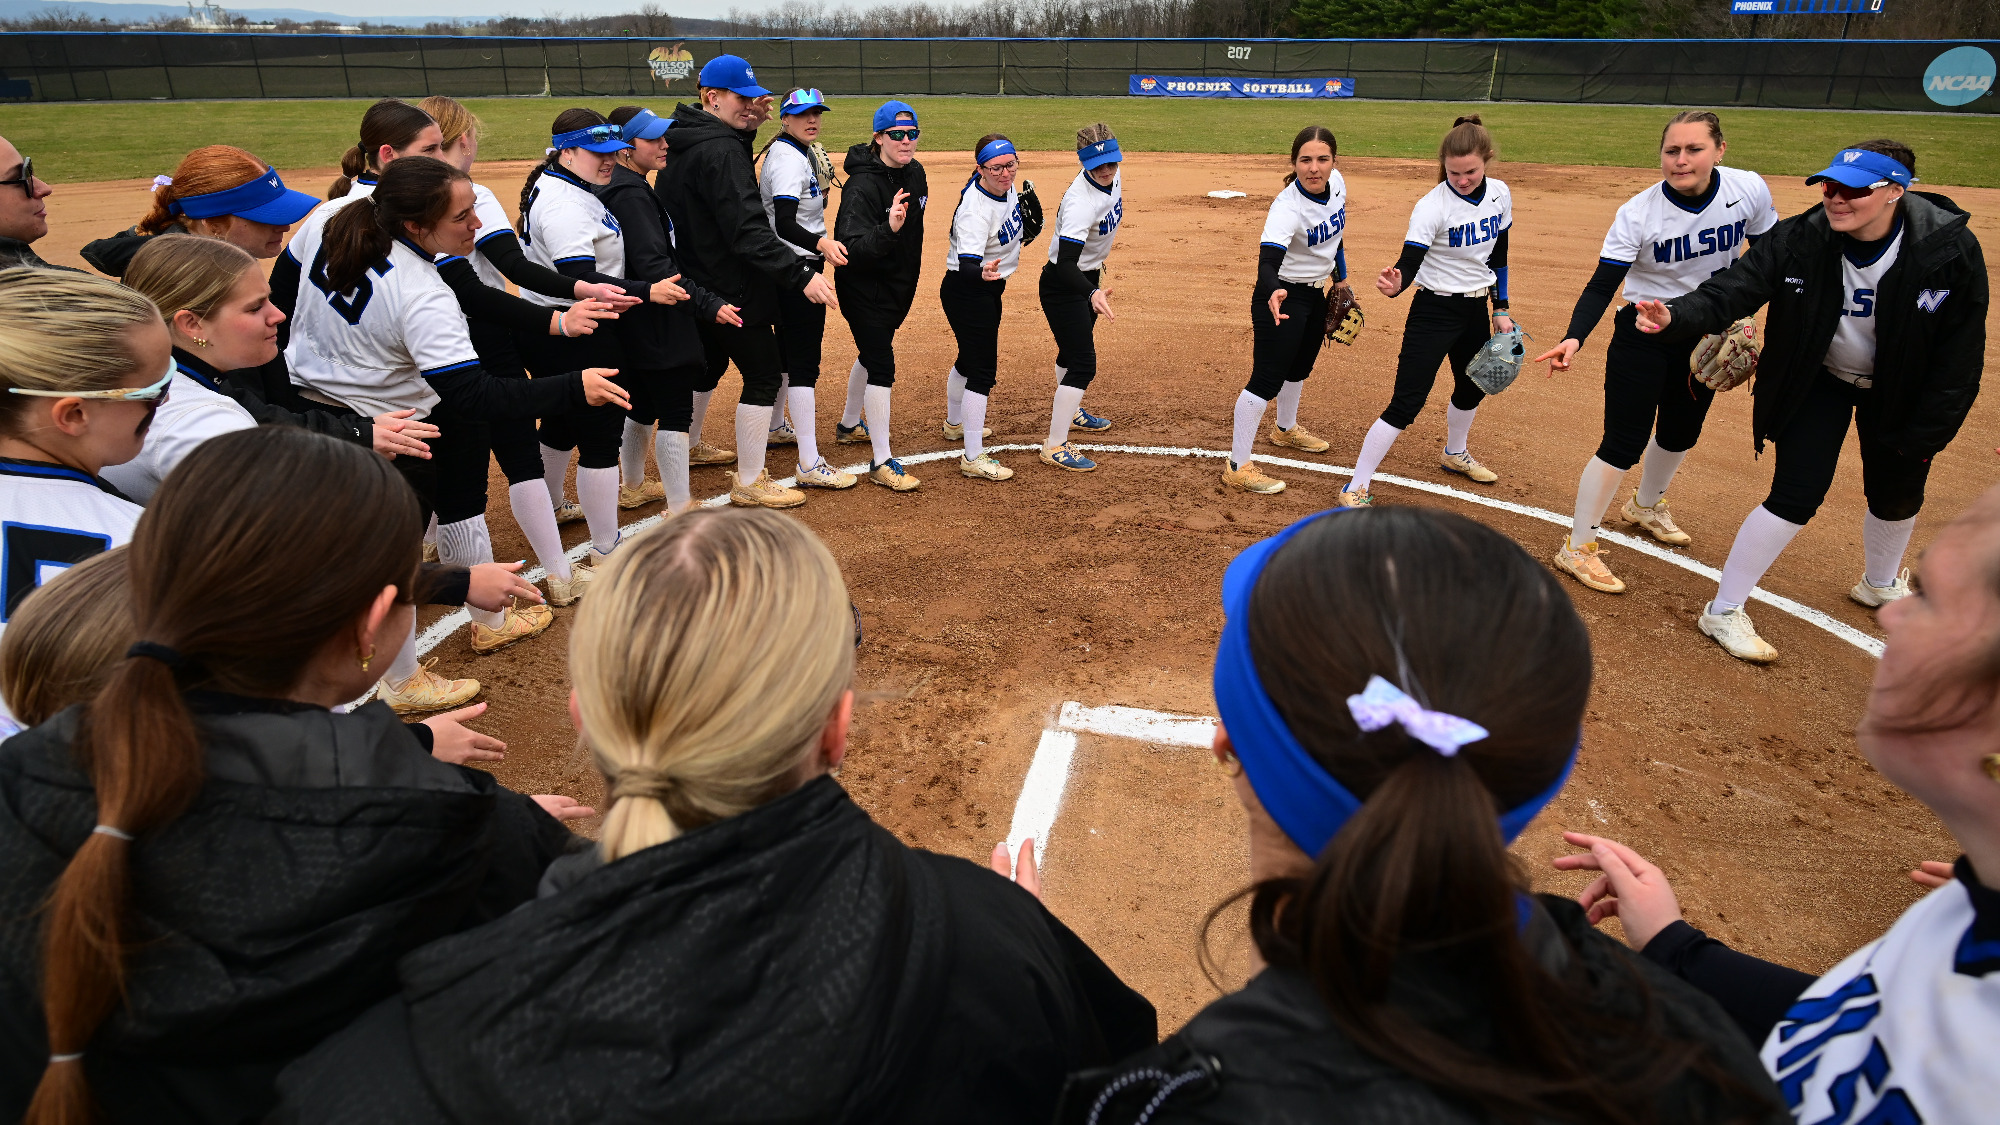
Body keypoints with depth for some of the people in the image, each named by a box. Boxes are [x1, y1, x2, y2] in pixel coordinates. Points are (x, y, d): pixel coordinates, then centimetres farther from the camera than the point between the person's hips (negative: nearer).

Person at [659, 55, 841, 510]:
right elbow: (747, 230, -32)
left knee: (711, 361, 27)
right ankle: (749, 482, 4)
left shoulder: (682, 142, 9)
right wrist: (800, 275, -36)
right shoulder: (720, 151, -23)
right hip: (731, 289, -11)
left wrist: (746, 129, 11)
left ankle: (686, 449, 46)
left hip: (697, 283, 11)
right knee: (763, 374, -2)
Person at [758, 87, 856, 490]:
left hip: (796, 266, 11)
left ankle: (774, 426, 41)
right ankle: (810, 466, -13)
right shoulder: (788, 158, -20)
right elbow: (784, 224, -32)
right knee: (805, 361, -13)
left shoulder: (804, 151, 12)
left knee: (787, 346, 23)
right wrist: (821, 243, -49)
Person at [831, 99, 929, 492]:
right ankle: (881, 462, -4)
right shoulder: (862, 186, -25)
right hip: (864, 287, -8)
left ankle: (849, 424, 45)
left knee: (873, 352, 23)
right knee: (881, 366, -11)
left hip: (900, 283, 9)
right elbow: (852, 251, -34)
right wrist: (888, 230, -49)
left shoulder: (915, 172, 0)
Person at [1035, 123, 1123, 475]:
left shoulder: (1113, 177, -7)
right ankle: (1054, 446, -5)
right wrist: (1093, 294, -60)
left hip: (1088, 276, 9)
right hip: (1062, 285, -9)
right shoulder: (1081, 202, -34)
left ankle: (1068, 410, 50)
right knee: (1083, 363, -12)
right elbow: (1065, 264, -41)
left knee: (1074, 348, 26)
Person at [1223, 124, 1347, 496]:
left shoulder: (1337, 183, -8)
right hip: (1283, 297, -8)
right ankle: (1237, 468, -3)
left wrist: (1340, 277, 20)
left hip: (1316, 295, 8)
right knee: (1267, 380, -10)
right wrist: (1273, 293, -64)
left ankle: (1285, 429, 52)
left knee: (1300, 367, 26)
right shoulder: (1287, 208, -30)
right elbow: (1268, 262, -44)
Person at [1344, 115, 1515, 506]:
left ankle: (1455, 454, 52)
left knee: (1473, 387, 23)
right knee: (1406, 403, -13)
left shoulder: (1500, 194, -2)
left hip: (1476, 309, 7)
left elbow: (1498, 255, 10)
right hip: (1434, 310, -7)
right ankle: (1355, 489, -8)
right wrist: (1395, 283, -51)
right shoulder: (1432, 207, -20)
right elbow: (1409, 263, -28)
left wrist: (1501, 308, 10)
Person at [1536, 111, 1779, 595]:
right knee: (1623, 443, -9)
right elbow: (1602, 285, -24)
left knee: (1681, 432, 21)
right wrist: (1573, 338, -41)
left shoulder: (1749, 190, -13)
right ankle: (1578, 548, 3)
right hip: (1645, 334, -5)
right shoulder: (1638, 214, -22)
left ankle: (1645, 505, 50)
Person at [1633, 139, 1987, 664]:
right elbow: (1734, 288, -33)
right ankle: (1723, 611, -1)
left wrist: (1926, 432, -14)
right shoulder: (1799, 239, -23)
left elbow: (1960, 351, -15)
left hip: (1899, 390, 2)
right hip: (1816, 382, -2)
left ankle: (1881, 584, 49)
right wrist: (1677, 315, -55)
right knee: (1796, 497, -11)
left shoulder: (1952, 251, -22)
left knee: (1897, 494, 17)